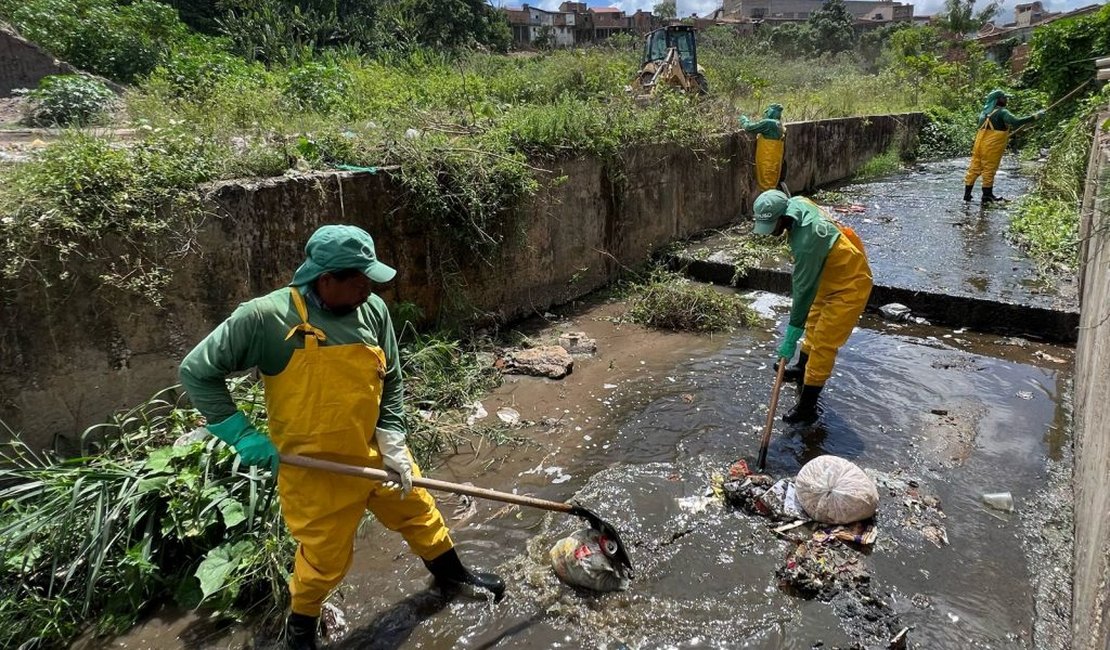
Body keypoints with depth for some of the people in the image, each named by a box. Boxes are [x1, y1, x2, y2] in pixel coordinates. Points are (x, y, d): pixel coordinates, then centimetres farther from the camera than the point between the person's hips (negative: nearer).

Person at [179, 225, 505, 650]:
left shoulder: (373, 310, -9)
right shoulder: (265, 318, -22)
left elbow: (390, 382, 2)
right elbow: (197, 372, -13)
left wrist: (393, 443, -7)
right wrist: (244, 437, -16)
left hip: (374, 452, 5)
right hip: (314, 469, -4)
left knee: (419, 513, 21)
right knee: (325, 558, 12)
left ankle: (452, 576, 50)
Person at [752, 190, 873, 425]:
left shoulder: (806, 242, -38)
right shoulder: (798, 204, -12)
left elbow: (804, 290, -31)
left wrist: (790, 338, -24)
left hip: (849, 286, -10)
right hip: (833, 274, 10)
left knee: (824, 343, -8)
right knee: (813, 322, 26)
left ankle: (807, 407, -1)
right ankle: (803, 369, 49)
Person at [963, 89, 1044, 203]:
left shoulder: (985, 111, 14)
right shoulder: (1002, 112, -9)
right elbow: (1016, 122, -22)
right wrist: (1034, 116, -16)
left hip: (980, 144, 7)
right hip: (992, 147, -7)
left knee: (974, 168, 8)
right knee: (989, 170, 1)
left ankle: (967, 194, 9)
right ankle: (987, 195, 8)